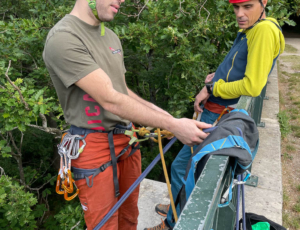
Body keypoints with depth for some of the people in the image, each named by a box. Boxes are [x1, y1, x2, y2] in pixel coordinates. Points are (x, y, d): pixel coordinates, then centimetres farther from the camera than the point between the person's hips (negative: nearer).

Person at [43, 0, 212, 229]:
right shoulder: (63, 39, -19)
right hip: (94, 145, -7)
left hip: (127, 138, 7)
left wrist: (159, 114, 2)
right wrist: (173, 125, -21)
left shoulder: (111, 36, 9)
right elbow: (110, 100, -24)